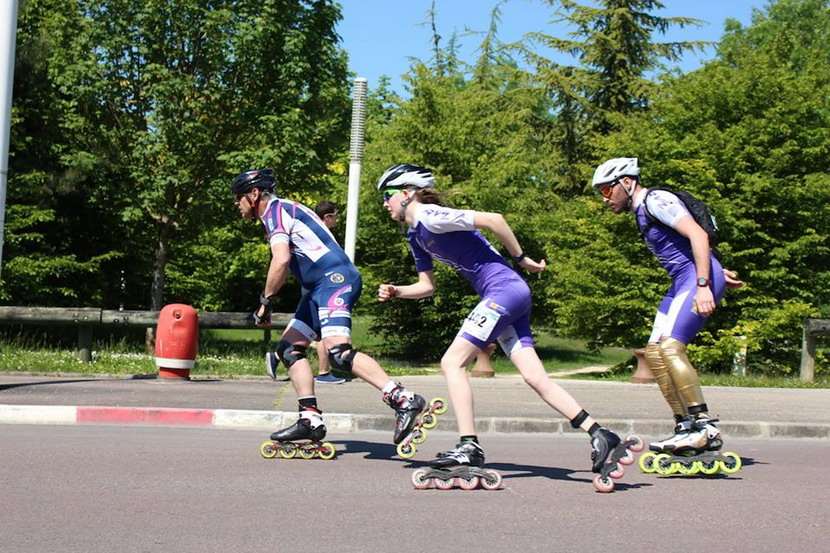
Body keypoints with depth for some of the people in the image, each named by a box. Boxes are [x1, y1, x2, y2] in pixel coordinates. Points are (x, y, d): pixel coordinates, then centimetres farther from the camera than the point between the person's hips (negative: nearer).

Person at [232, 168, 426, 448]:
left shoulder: (275, 211, -5)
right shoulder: (284, 209, 26)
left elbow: (281, 260, -19)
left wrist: (265, 302, -10)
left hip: (335, 278, -11)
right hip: (320, 288, 11)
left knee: (338, 352, -25)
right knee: (288, 348, 11)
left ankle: (404, 401, -30)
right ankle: (310, 420, 7)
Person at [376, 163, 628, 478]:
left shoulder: (430, 216, -11)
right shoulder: (416, 236, 19)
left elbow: (493, 219, -17)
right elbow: (427, 286, 23)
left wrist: (521, 259, -9)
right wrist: (395, 292, 6)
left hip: (504, 288, -10)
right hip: (511, 296, 10)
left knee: (452, 362, -10)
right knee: (534, 376, 3)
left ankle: (469, 447, -12)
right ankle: (599, 435, 1)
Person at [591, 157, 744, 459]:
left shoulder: (656, 200, -11)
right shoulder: (642, 212, 19)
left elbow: (698, 235, -20)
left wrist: (703, 284, -27)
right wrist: (719, 271, 25)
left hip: (700, 280, -10)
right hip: (683, 282, 10)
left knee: (670, 347, -21)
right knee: (654, 352, 5)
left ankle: (706, 428, -18)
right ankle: (685, 428, 8)